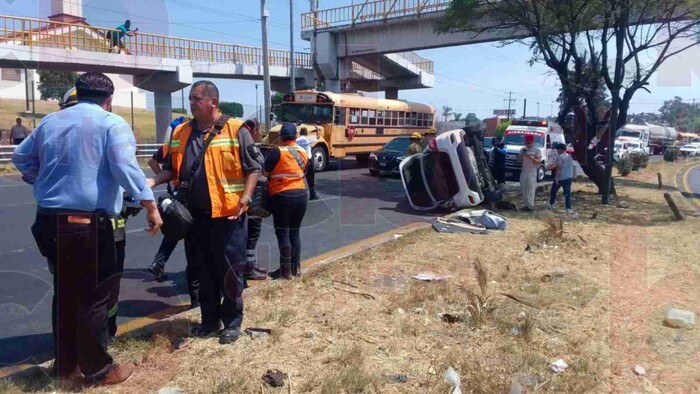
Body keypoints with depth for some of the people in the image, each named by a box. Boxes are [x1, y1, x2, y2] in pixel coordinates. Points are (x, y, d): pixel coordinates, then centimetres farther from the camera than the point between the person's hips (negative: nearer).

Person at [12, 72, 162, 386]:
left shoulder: (50, 121, 14)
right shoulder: (112, 123, -6)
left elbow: (20, 157, 25)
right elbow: (126, 168, -19)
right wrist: (150, 205, -17)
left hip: (49, 220, 7)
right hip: (88, 224, -7)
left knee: (64, 293, 17)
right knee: (93, 296, 4)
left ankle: (65, 365, 28)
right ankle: (98, 369, 15)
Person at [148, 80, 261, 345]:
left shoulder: (235, 130, -5)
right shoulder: (180, 132, 11)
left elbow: (254, 167, -5)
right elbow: (171, 168, 18)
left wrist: (245, 197, -16)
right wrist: (154, 181, 0)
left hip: (226, 213, -5)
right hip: (194, 214, 5)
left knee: (229, 269, 4)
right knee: (201, 269, 14)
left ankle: (232, 321, 19)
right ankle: (210, 319, 29)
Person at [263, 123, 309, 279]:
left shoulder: (276, 152, -11)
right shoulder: (303, 153, 7)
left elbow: (265, 173, -5)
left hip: (282, 196, -6)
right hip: (301, 195, 6)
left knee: (283, 233, 1)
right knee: (294, 232, 15)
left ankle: (286, 271, 4)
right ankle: (296, 267, 20)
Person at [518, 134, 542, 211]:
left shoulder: (537, 150, -4)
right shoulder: (523, 149, 10)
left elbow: (539, 161, -11)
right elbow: (519, 160, 11)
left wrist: (530, 157, -24)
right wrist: (521, 155, -9)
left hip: (532, 173, -6)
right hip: (523, 172, 6)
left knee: (530, 190, -9)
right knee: (524, 190, 7)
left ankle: (530, 206, -6)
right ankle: (526, 205, 16)